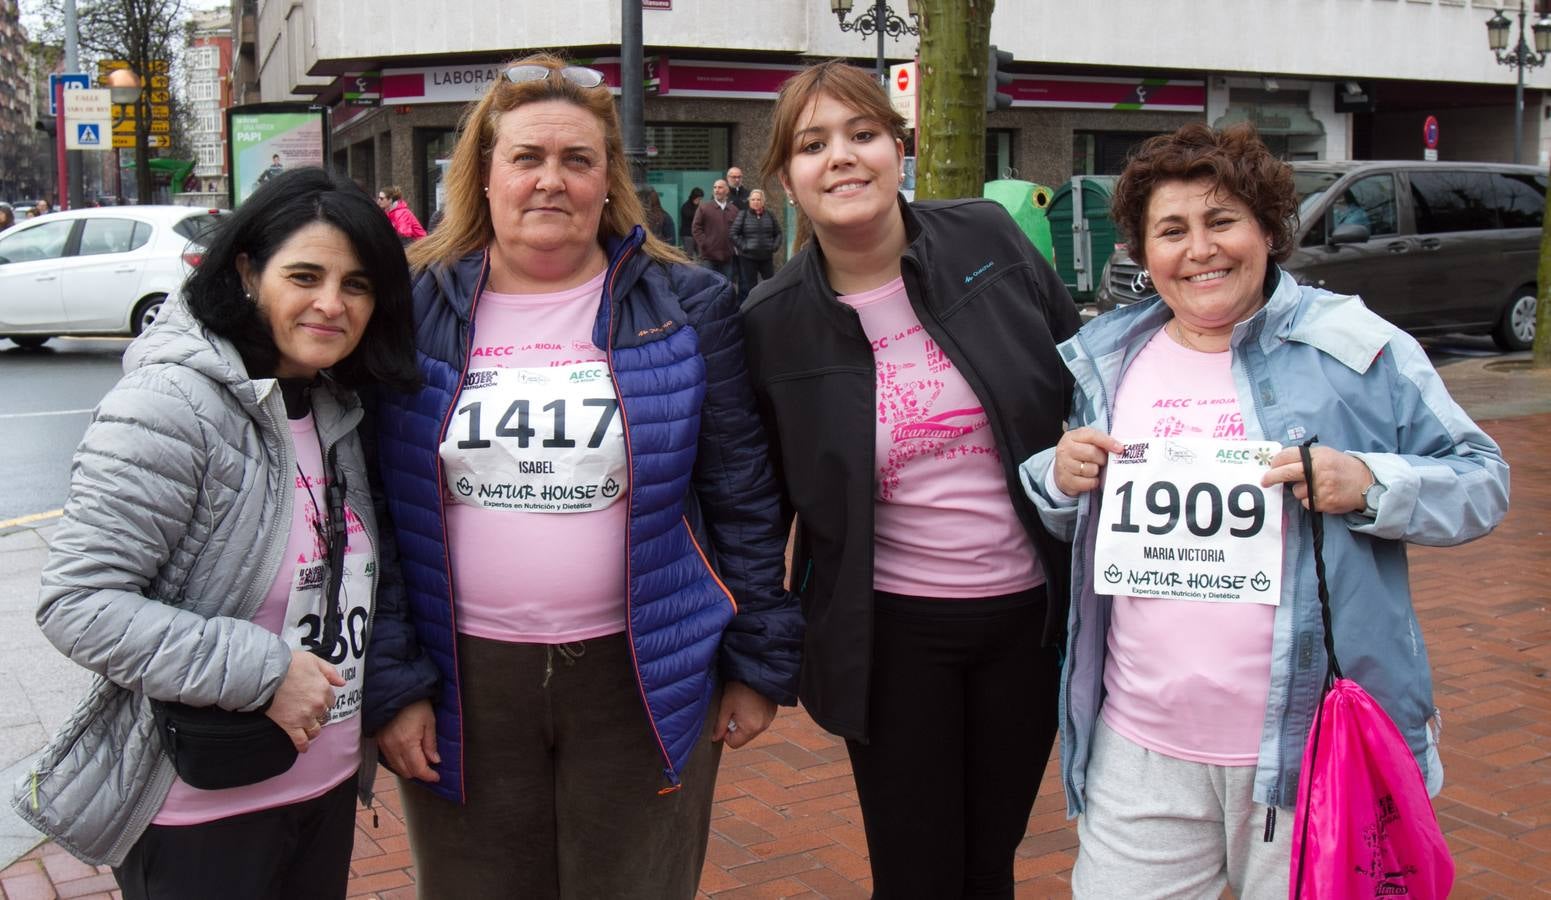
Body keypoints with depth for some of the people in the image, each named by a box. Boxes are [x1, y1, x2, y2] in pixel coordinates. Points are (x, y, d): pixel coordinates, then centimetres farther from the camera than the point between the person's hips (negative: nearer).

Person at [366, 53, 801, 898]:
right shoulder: (414, 312, 1)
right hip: (464, 682, 1)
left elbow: (743, 498, 2)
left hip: (643, 678, 0)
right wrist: (389, 682, -1)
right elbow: (373, 508, 2)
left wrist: (761, 662, 3)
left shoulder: (687, 308, 0)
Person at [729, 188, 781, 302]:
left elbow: (778, 233, 17)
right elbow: (733, 234, -7)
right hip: (748, 258, -3)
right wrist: (743, 246, -11)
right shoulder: (743, 215, -2)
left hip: (766, 257, 3)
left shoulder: (769, 216, 8)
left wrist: (775, 246, 3)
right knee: (748, 288, 2)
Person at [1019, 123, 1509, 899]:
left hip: (1316, 749, -2)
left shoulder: (1356, 347, -2)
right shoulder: (1102, 361, 9)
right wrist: (1059, 480, -3)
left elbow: (1482, 481, 2)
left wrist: (1371, 485, -16)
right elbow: (1047, 513, 20)